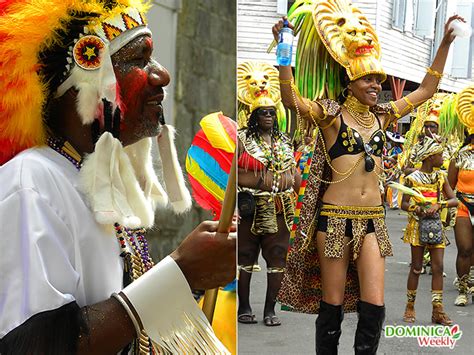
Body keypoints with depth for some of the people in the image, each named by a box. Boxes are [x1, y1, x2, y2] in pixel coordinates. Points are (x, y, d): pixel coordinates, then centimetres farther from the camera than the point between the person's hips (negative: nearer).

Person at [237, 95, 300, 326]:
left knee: (277, 257, 2)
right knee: (245, 256, 2)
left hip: (280, 209, 4)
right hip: (250, 207, -4)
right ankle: (244, 307, 12)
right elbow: (236, 173, -7)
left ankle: (270, 309, 8)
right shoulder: (243, 139, 2)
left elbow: (293, 172, 21)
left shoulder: (284, 141, 17)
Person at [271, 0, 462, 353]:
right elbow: (291, 99, -20)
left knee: (374, 307, -1)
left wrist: (445, 43, 14)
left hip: (373, 219, 4)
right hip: (335, 218, -4)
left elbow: (426, 90, 17)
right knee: (332, 306, 4)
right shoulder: (331, 114, -4)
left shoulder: (381, 116, 11)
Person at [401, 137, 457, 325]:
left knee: (438, 267, -2)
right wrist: (417, 209, -20)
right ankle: (410, 306, 15)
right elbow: (404, 204, 0)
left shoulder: (440, 176, 7)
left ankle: (437, 310, 2)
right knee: (416, 268, 2)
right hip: (417, 225, -3)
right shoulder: (412, 178, -4)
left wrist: (439, 204, -17)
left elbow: (454, 200, 2)